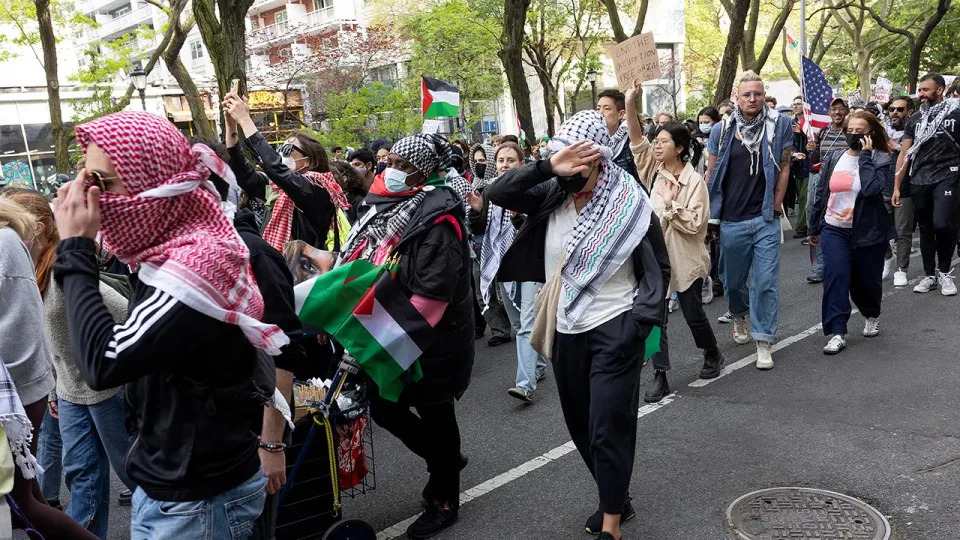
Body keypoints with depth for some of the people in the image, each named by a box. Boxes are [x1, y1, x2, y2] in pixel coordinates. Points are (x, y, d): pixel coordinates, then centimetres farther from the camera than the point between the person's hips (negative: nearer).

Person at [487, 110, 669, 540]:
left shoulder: (629, 202, -11)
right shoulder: (553, 197, -1)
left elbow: (658, 269, -4)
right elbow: (497, 194, -13)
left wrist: (639, 323, -13)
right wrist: (547, 167, -25)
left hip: (614, 331, -5)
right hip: (567, 331, 5)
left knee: (608, 431, -2)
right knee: (581, 426, 17)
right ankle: (617, 498, 37)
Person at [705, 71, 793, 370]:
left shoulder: (780, 124, -1)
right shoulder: (722, 130, 1)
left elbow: (784, 166, 2)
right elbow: (711, 172, 7)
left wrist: (776, 205, -3)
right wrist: (708, 213, 5)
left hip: (766, 219, -1)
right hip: (731, 221, 2)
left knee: (766, 281, -4)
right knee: (733, 279, 17)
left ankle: (764, 342, 4)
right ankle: (739, 316, 47)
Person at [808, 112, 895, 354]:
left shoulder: (881, 159, -5)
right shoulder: (834, 159, 5)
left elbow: (871, 188, -25)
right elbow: (821, 193, 12)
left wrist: (865, 155, -19)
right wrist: (814, 227, 15)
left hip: (868, 233, -2)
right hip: (834, 230, 2)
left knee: (867, 281, 11)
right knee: (835, 278, -13)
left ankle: (872, 316, 43)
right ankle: (836, 333, -10)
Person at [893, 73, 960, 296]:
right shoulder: (915, 119, 12)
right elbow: (904, 154, 11)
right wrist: (896, 187, 6)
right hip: (919, 181, 4)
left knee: (942, 225, -18)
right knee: (925, 229, 10)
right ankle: (930, 275, 21)